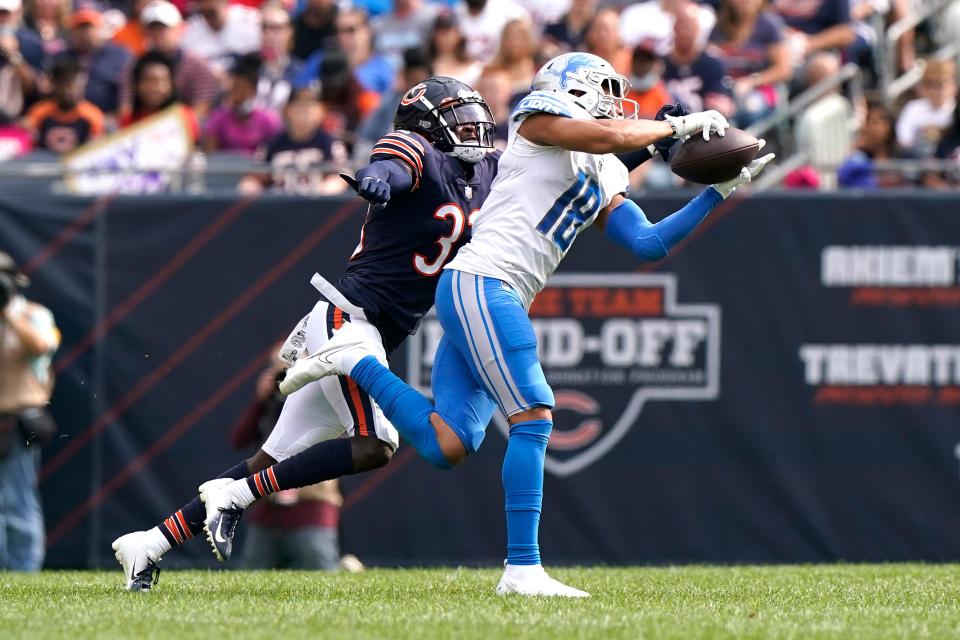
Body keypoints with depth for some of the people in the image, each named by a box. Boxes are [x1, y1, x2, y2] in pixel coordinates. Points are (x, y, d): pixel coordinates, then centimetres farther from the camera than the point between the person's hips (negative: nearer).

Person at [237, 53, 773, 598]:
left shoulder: (604, 182, 23)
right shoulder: (541, 120, 2)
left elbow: (648, 244, 17)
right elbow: (614, 136, -13)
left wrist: (719, 193, 15)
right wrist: (680, 125, 1)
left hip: (501, 302, 9)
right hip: (480, 286, -9)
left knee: (446, 448, 0)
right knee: (533, 419, -14)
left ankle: (357, 363, 13)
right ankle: (522, 568, -14)